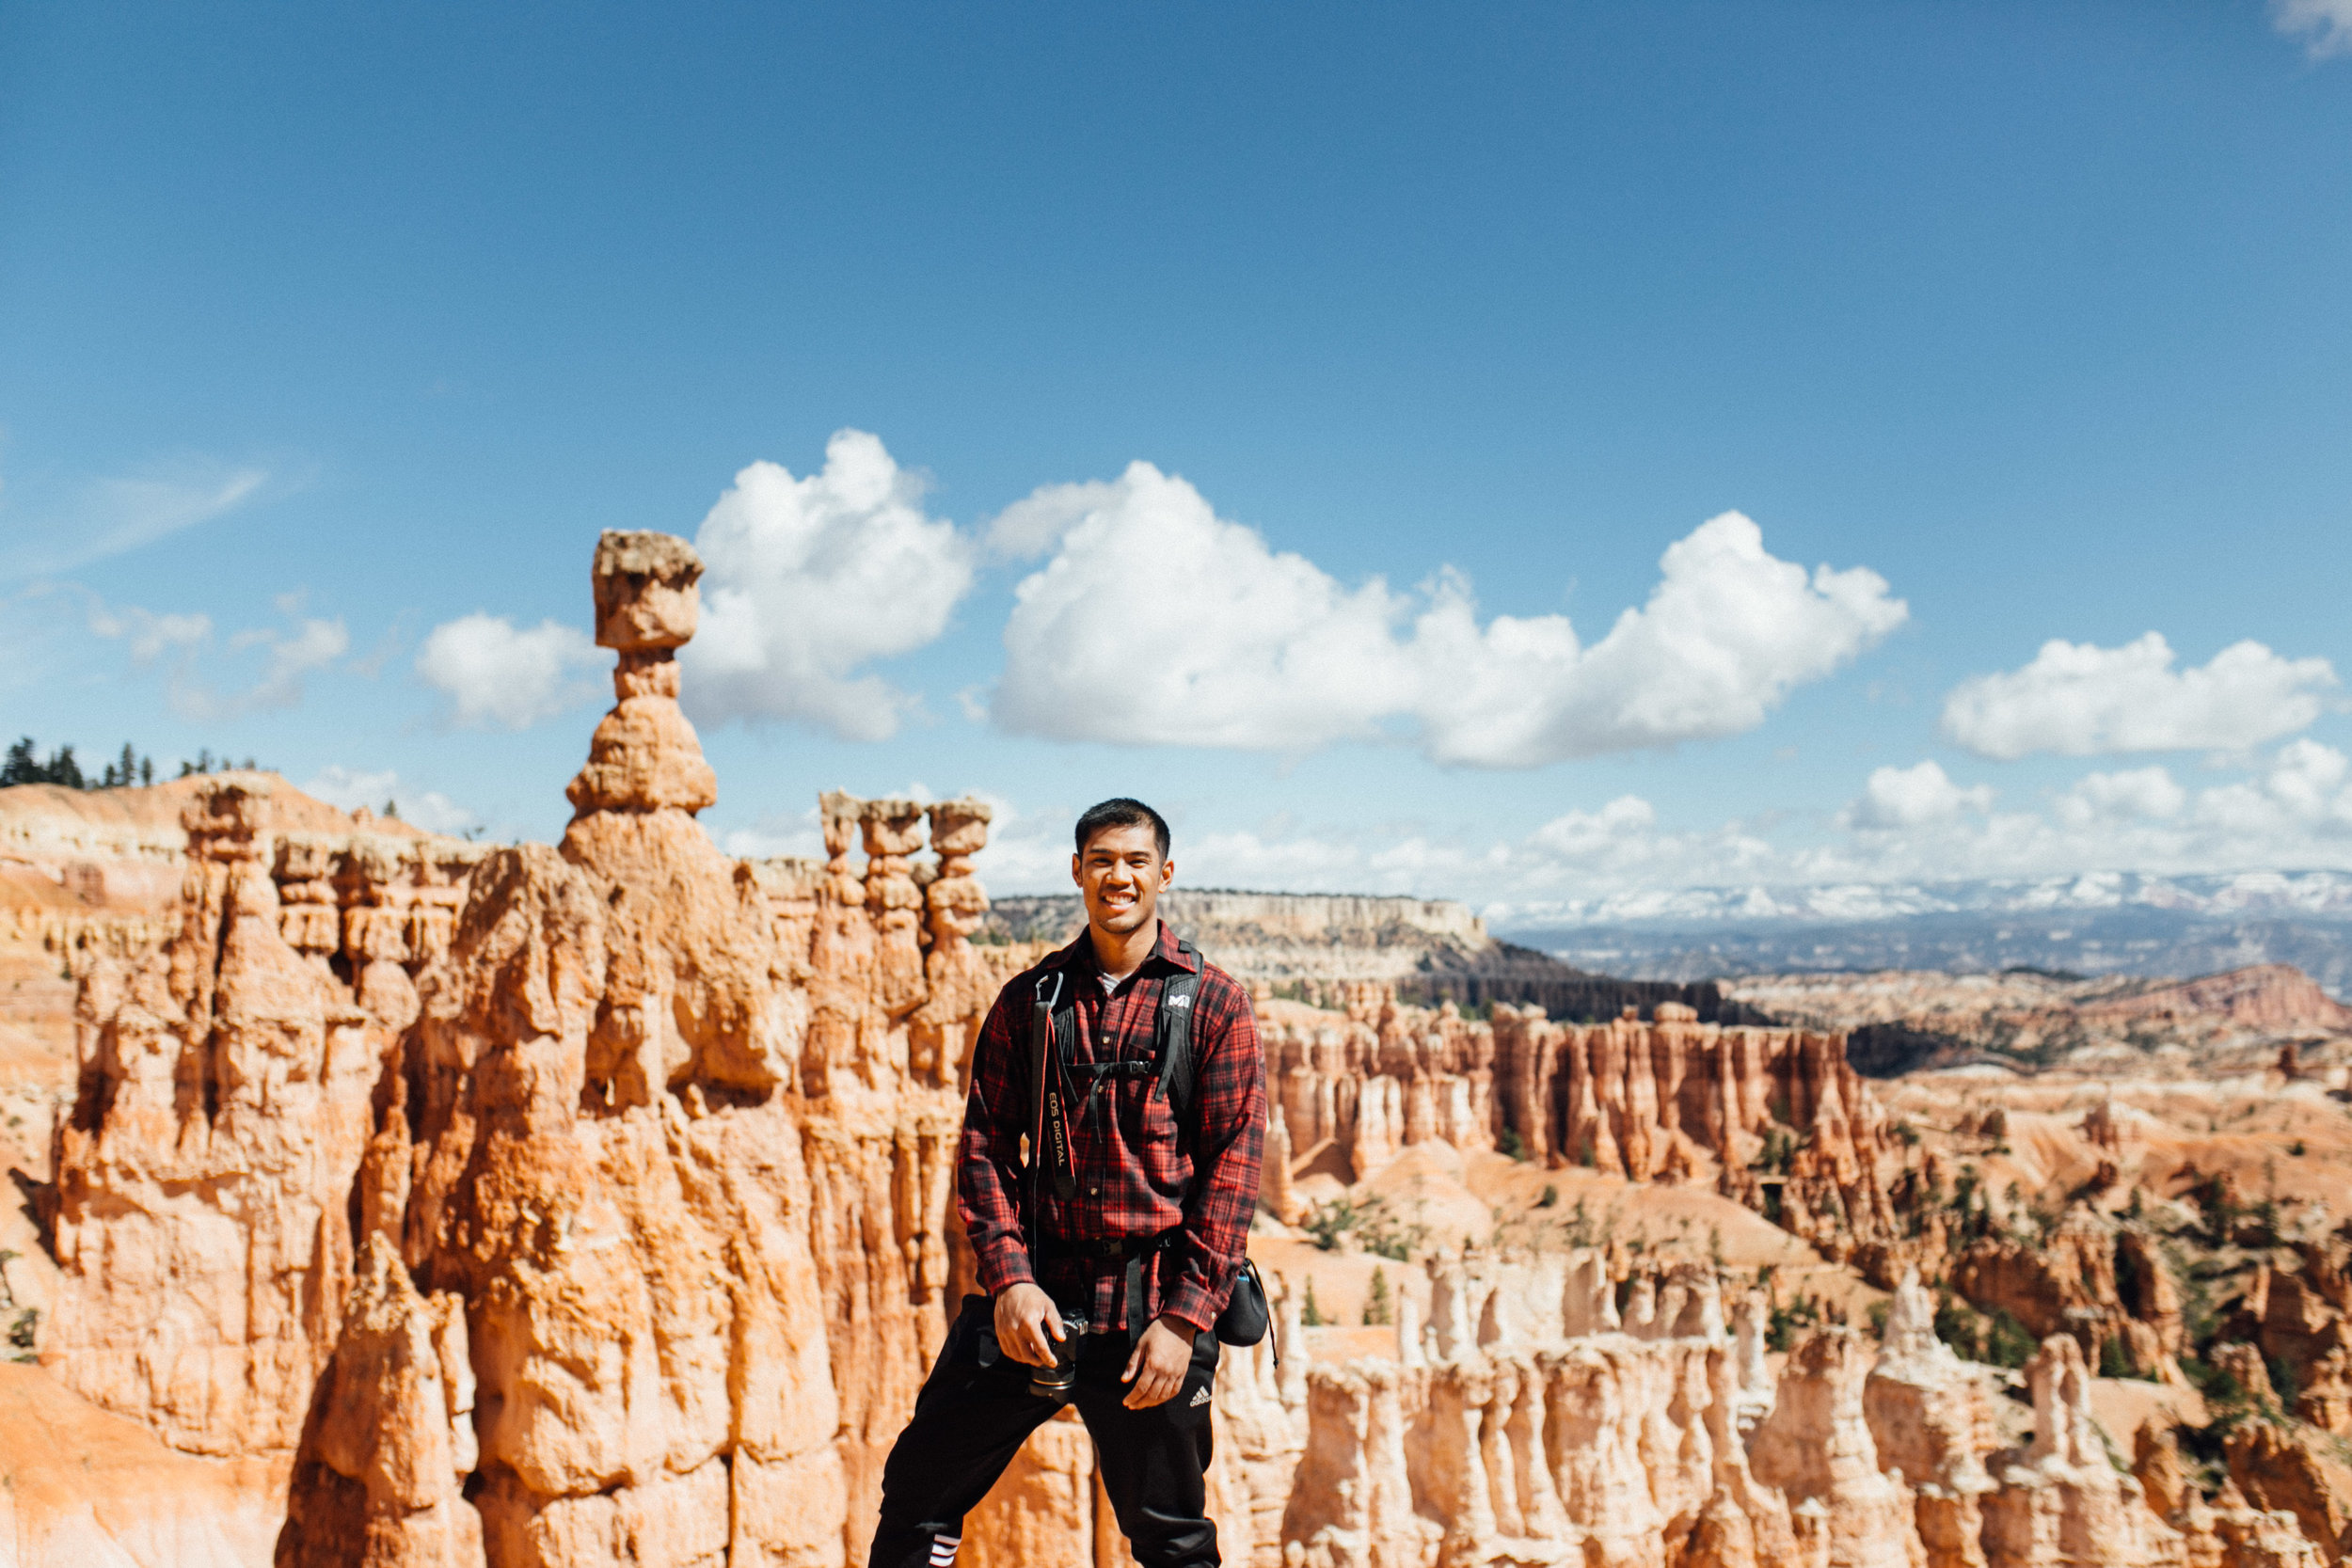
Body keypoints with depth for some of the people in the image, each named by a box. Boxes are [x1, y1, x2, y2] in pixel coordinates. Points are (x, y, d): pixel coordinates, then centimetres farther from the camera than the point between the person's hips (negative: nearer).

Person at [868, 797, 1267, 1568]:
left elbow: (1232, 1165, -5)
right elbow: (985, 1144, 5)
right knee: (918, 1487, 7)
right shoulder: (1028, 1000, 7)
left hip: (1154, 1307, -2)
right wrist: (1008, 1278, -8)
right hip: (1035, 1295, 3)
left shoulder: (1214, 1003, -1)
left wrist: (1184, 1318, -12)